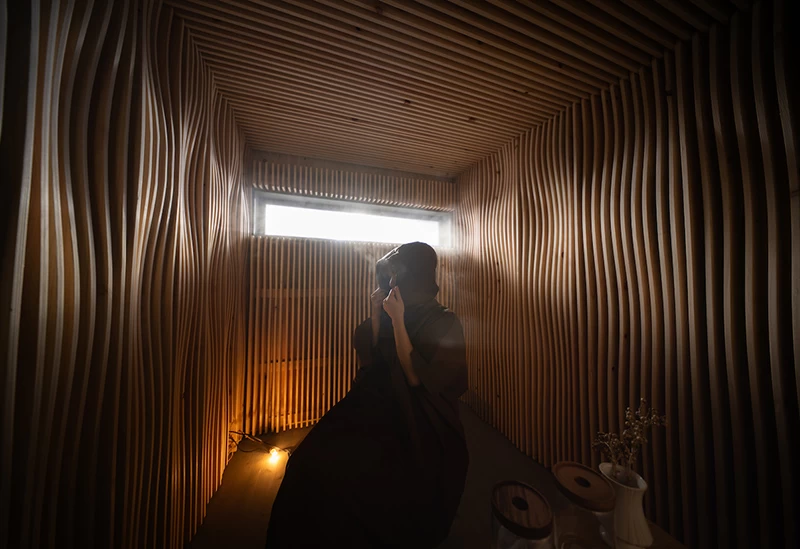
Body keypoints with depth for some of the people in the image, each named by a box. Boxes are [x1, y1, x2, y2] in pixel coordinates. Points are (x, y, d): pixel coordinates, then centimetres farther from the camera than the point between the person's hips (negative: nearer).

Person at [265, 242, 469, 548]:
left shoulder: (445, 324, -16)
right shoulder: (392, 314, 1)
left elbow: (417, 377, -21)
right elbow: (369, 359, 3)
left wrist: (397, 320, -23)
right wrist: (377, 314, -8)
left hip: (422, 431, -5)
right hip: (384, 411, 5)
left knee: (339, 475, -18)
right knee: (316, 459, -12)